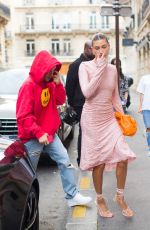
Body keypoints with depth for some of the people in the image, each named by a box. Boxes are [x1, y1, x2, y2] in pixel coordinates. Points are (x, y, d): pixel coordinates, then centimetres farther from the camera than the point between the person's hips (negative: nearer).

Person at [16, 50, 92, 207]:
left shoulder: (49, 83, 6)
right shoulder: (29, 86, -18)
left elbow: (60, 101, 9)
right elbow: (23, 116, -22)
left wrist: (58, 84, -6)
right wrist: (39, 133, -26)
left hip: (50, 133, 7)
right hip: (32, 137, -7)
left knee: (65, 161, 2)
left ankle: (72, 195, 9)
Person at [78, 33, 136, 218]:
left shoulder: (113, 69, 8)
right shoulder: (85, 66, -7)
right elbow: (87, 93, -22)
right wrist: (100, 69, -19)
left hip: (109, 118, 5)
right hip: (92, 119, -4)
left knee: (123, 157, -3)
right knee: (99, 162, 2)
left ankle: (119, 196, 20)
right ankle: (100, 199, 24)